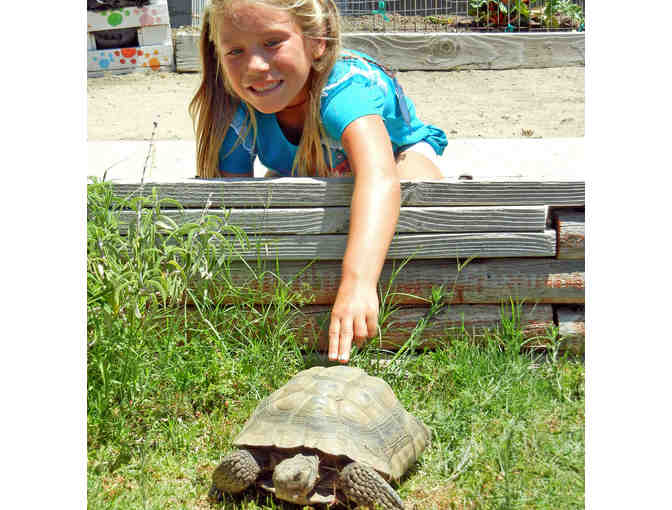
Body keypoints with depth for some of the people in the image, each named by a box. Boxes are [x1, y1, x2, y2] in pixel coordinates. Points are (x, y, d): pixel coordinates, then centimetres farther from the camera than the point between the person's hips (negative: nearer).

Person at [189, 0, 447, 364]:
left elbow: (379, 177, -66)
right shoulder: (239, 114, -31)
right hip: (306, 177, 4)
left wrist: (357, 283, -81)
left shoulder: (345, 86, -47)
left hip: (396, 152, -4)